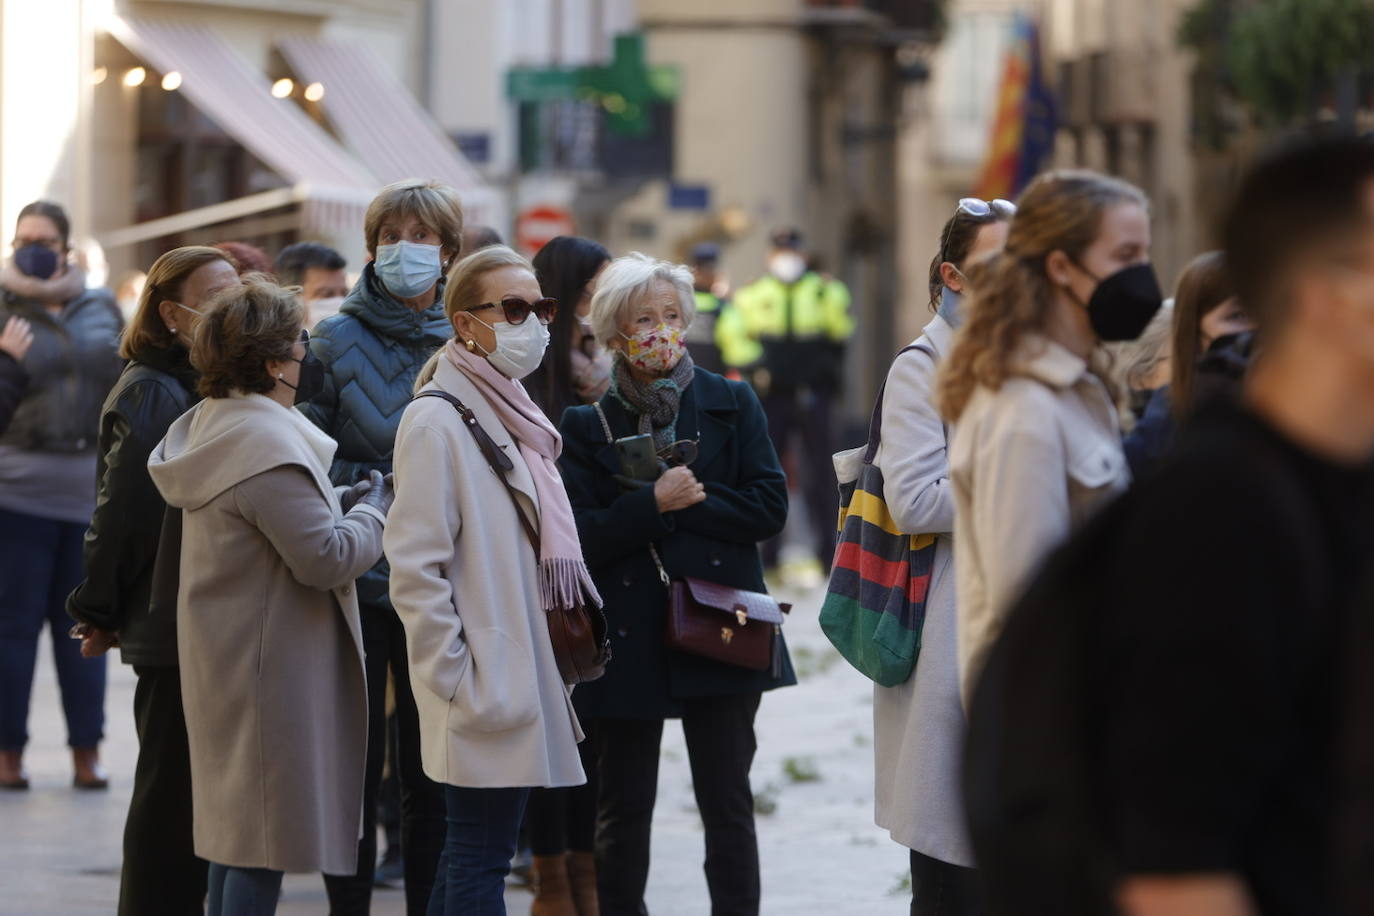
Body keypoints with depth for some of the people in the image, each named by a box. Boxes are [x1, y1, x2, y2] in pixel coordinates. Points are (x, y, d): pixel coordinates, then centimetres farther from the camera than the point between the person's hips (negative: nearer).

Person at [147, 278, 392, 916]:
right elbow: (326, 557, -23)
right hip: (272, 669, -10)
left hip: (222, 663, 10)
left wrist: (344, 503, 6)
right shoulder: (267, 445, -22)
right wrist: (375, 511, -5)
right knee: (265, 837, -5)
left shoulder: (212, 427, 11)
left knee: (235, 827, 17)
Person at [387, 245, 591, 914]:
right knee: (481, 858, -6)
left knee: (473, 852, 13)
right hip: (485, 691, -9)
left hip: (525, 677, 9)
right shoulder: (438, 420, -12)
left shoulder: (516, 416, 15)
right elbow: (415, 568, -17)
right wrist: (457, 681, -18)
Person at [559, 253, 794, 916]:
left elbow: (769, 506, -4)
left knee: (727, 804, 2)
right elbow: (579, 537, -6)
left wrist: (685, 503, -11)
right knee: (623, 809, 7)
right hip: (628, 635, 0)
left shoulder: (731, 404, 6)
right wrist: (654, 502, -18)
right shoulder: (588, 425, 4)